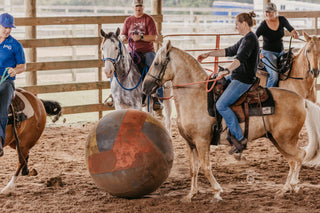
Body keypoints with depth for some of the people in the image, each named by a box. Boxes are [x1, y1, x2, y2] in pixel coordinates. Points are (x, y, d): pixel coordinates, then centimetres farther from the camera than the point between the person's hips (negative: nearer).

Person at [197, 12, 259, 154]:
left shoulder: (250, 39, -17)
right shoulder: (245, 39, 16)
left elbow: (241, 57, -33)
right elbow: (229, 51, 25)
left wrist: (227, 70, -47)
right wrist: (208, 54, 23)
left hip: (243, 80, -11)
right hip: (237, 77, 11)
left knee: (221, 105, -19)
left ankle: (240, 138, -17)